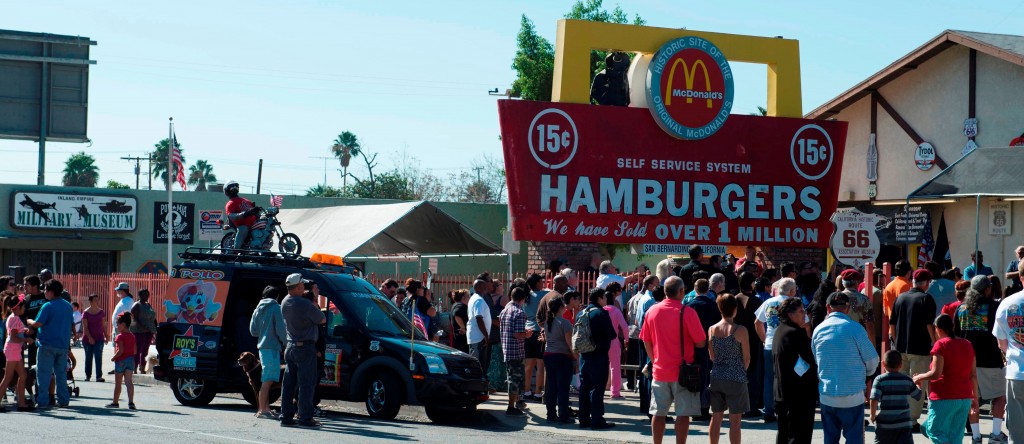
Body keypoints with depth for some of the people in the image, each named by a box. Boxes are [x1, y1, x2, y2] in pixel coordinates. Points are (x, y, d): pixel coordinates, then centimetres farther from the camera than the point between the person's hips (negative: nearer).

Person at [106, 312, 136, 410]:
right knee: (128, 381, -1)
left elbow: (120, 350, -21)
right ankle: (131, 402, -15)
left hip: (121, 361, -6)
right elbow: (135, 351, 9)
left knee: (117, 383, 8)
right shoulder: (132, 336, 9)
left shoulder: (120, 336, -13)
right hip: (131, 360, 6)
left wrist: (113, 357, -9)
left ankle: (115, 402, 20)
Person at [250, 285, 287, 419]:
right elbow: (280, 329, -12)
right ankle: (262, 410, -12)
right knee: (268, 380, -9)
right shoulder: (276, 307, -7)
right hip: (272, 347, -8)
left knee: (266, 380, 14)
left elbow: (253, 330, 17)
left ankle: (266, 409, 18)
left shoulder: (258, 309, 15)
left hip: (262, 346, 8)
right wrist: (285, 343, -1)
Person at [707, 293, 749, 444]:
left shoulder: (712, 329, 2)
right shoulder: (740, 330, -11)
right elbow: (747, 358, -5)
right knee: (735, 419, 1)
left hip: (716, 376, 5)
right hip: (736, 378, -5)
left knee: (716, 417, 12)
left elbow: (712, 356, 9)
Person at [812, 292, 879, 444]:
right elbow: (872, 360, -3)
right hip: (852, 395, -4)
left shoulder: (818, 330, 3)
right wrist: (866, 373, 17)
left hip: (826, 395, 4)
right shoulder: (854, 328, -9)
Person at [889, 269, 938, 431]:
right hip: (919, 349, -6)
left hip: (900, 348, 6)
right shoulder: (926, 299, -8)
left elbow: (892, 324, 12)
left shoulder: (900, 298, 9)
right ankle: (912, 421, -3)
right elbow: (929, 325, -13)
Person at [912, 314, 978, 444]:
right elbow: (973, 375, 13)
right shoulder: (967, 345, 11)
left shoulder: (941, 344, -10)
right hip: (965, 398, 7)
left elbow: (936, 373, -17)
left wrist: (919, 377, 0)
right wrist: (975, 397, 19)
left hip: (944, 398, -7)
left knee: (935, 431, 1)